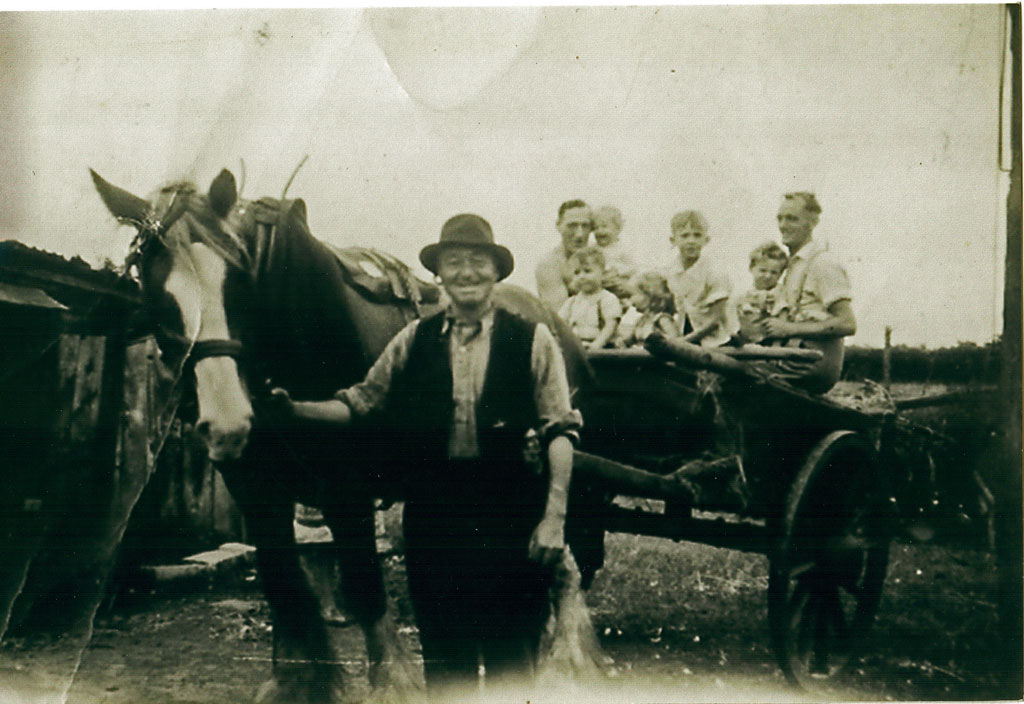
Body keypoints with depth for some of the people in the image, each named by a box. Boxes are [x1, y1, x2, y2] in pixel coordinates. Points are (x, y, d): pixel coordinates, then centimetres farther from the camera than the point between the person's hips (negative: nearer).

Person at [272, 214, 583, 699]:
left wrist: (554, 517, -11)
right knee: (442, 652, 14)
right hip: (432, 509, 3)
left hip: (510, 509, -2)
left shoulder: (533, 340, 0)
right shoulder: (414, 341, 7)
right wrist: (295, 409, -9)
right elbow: (362, 403, 7)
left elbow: (559, 433, -4)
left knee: (511, 657, 6)